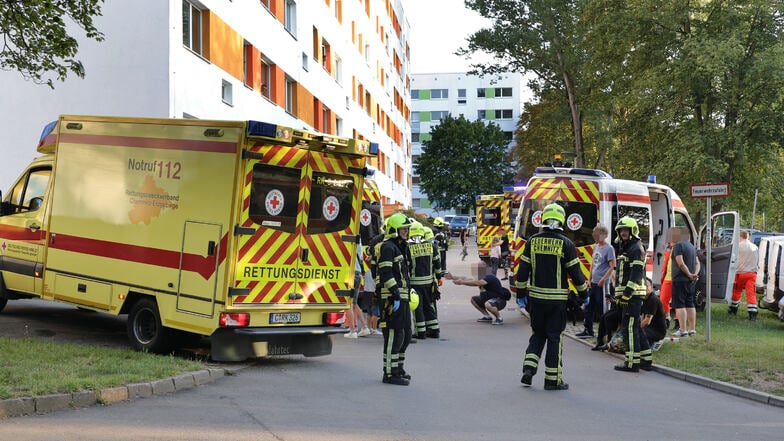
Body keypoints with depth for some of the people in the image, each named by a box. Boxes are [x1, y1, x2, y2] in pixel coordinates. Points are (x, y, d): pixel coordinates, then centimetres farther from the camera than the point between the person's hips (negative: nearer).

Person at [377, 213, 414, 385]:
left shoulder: (400, 247, 21)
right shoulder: (388, 247, -12)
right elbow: (386, 274, -20)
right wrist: (396, 296, -23)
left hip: (402, 297, 10)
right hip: (392, 298, -10)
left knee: (406, 334, 16)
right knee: (394, 334, -9)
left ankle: (398, 368, 28)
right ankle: (390, 373, -5)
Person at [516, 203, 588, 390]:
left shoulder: (532, 241, 1)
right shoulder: (566, 244, -8)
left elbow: (523, 269, 4)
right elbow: (575, 272, -5)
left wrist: (521, 293, 14)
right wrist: (584, 294, 7)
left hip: (535, 297, 3)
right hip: (557, 299, -3)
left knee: (538, 334, 18)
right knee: (555, 337, 4)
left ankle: (529, 368, 4)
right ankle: (553, 379, 7)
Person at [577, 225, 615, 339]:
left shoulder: (609, 248, -12)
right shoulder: (596, 247, 13)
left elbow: (612, 266, -16)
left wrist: (603, 279, -20)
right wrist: (590, 278, 15)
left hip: (603, 284, -9)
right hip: (594, 283, 9)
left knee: (602, 309, -3)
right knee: (589, 307, 12)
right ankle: (588, 331, 21)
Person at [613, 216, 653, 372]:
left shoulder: (636, 248, -10)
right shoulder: (625, 249, 22)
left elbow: (636, 273, -20)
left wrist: (627, 292, -25)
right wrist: (619, 293, 23)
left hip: (633, 295, -11)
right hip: (628, 294, 11)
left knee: (629, 327, -11)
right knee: (635, 327, 13)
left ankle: (632, 362, -10)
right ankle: (646, 359, 18)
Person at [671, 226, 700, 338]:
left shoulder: (678, 246, -12)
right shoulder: (691, 246, 17)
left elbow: (680, 263, -22)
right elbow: (697, 263, 15)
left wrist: (689, 274, -14)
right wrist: (695, 274, 1)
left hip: (680, 279, -9)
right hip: (691, 282, 9)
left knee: (679, 305, -8)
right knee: (690, 304, 13)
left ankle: (683, 330, -13)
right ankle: (692, 329, 15)